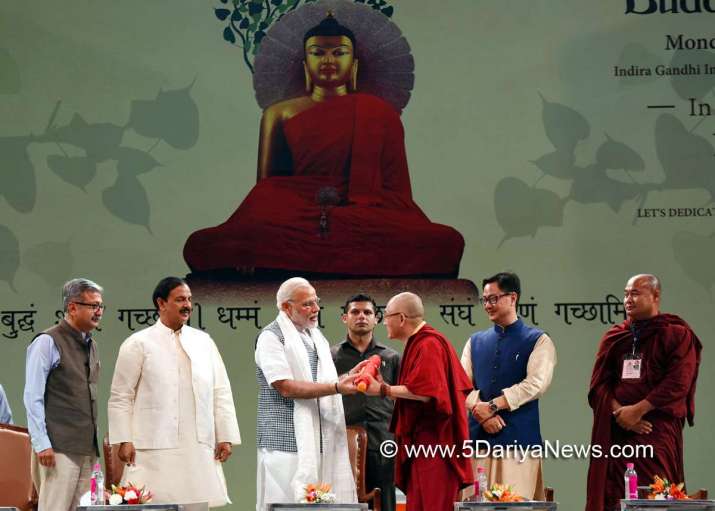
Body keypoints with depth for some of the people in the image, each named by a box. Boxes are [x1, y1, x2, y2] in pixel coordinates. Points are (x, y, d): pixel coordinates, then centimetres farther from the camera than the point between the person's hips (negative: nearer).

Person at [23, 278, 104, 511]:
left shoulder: (90, 345, 18)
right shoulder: (47, 343, -5)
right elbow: (33, 398, -10)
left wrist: (94, 443, 17)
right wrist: (41, 444, -16)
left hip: (87, 448, 7)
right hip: (58, 448, -7)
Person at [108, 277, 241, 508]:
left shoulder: (203, 341, 16)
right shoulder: (138, 344, 4)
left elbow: (221, 393, 15)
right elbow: (120, 397, 2)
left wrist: (225, 437, 8)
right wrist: (124, 441, -6)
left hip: (200, 448, 4)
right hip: (156, 451, -4)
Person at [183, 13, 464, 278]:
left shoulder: (378, 112, 23)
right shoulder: (280, 113, 23)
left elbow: (397, 185, 14)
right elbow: (266, 181, 12)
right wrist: (254, 233, -9)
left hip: (366, 213, 0)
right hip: (295, 215, 0)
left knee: (447, 242, -31)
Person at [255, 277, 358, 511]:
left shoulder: (317, 337, 20)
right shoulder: (271, 337, -6)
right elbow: (286, 387, -16)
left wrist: (351, 377, 9)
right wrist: (336, 387, -18)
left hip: (321, 442, 7)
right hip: (287, 441, -7)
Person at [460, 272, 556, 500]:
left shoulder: (538, 341, 5)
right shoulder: (475, 342, 18)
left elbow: (536, 383, -9)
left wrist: (492, 406, -12)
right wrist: (480, 410, -11)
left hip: (518, 438, -4)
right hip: (478, 438, 4)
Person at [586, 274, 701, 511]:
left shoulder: (677, 334, 2)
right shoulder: (614, 337, 16)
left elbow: (677, 384, -8)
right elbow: (599, 384, 8)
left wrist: (638, 410, -13)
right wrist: (618, 412, -9)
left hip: (658, 430, -4)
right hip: (616, 431, 4)